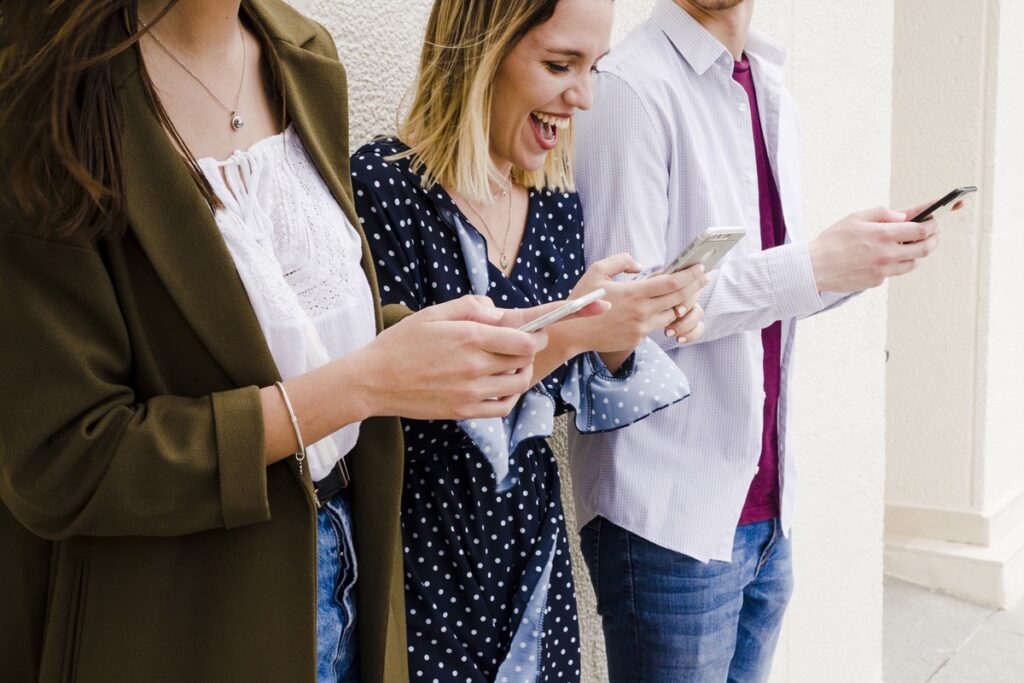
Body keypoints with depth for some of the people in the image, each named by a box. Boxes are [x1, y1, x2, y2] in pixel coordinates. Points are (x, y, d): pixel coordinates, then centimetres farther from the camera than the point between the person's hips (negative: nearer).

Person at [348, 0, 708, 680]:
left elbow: (561, 391, 11)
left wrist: (624, 335, -7)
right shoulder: (385, 185, -17)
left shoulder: (557, 201, 3)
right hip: (427, 556, -6)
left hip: (533, 532, 6)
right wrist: (567, 330, -26)